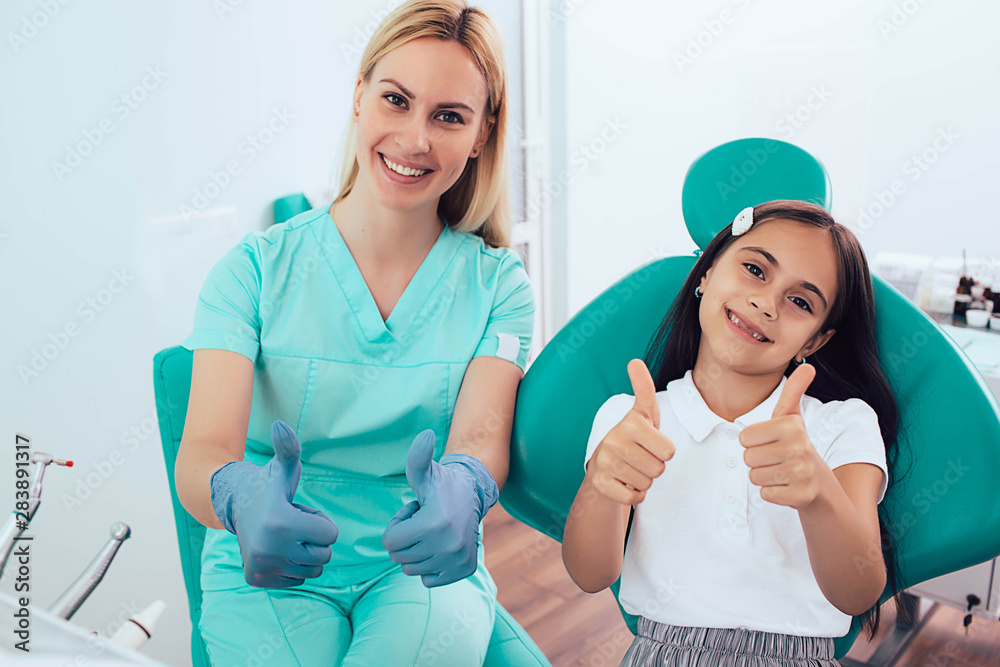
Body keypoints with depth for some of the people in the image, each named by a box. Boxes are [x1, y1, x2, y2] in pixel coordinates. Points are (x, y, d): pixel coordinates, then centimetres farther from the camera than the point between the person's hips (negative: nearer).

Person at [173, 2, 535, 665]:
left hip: (425, 566, 1)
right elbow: (203, 450, -14)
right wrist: (239, 496, -38)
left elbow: (483, 435, -14)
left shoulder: (499, 284, 0)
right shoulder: (255, 269, -3)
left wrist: (461, 489, -39)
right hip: (266, 570, 0)